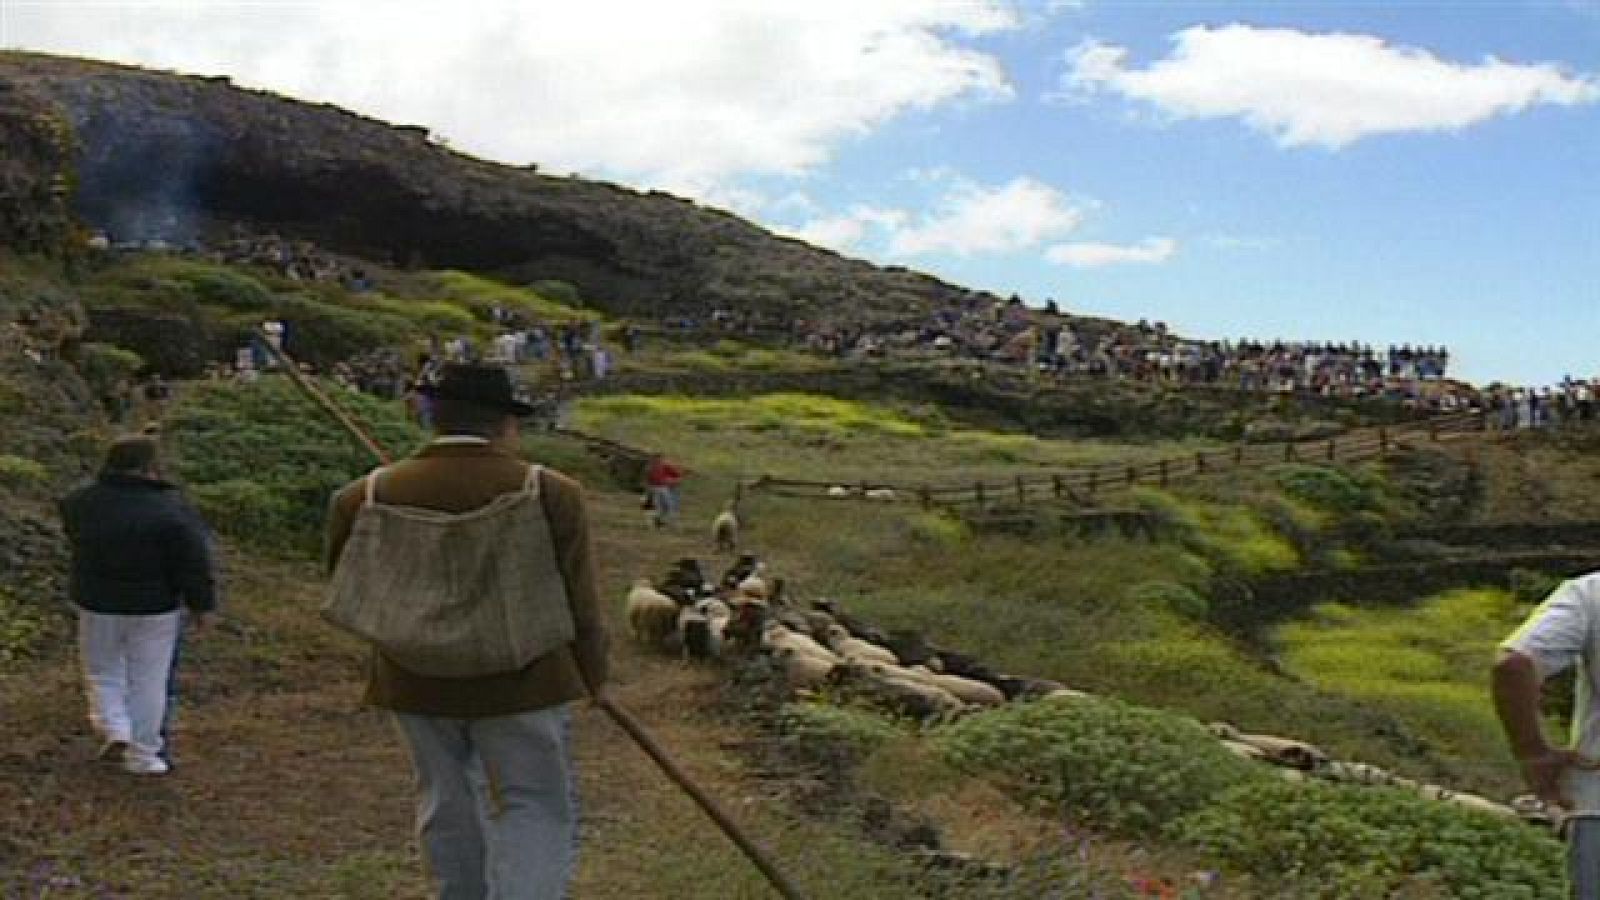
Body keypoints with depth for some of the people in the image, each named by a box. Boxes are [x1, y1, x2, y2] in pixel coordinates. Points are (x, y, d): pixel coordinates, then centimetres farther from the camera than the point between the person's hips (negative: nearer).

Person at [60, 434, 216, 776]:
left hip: (97, 605, 3)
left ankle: (115, 732, 6)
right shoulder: (171, 509, -18)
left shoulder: (80, 503, -5)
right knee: (147, 681, 9)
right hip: (155, 608, -2)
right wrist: (200, 605, -4)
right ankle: (142, 756, 16)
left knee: (103, 672, 22)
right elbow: (194, 565, -16)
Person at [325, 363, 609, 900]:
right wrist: (593, 674, 10)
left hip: (414, 681, 4)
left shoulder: (367, 497, -5)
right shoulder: (550, 494, -12)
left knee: (447, 806, 19)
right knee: (534, 810, 6)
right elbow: (579, 601, -6)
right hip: (520, 679, -3)